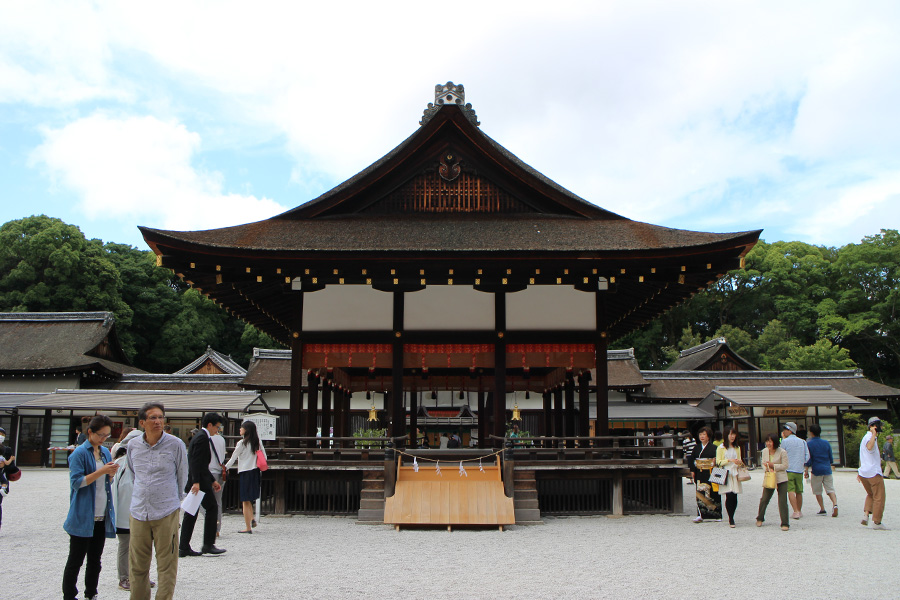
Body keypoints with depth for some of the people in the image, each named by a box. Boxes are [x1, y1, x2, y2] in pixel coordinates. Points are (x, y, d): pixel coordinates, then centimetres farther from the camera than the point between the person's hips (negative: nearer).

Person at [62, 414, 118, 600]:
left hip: (102, 516, 6)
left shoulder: (105, 452, 11)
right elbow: (77, 482, -15)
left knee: (95, 560, 13)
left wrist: (111, 474, -3)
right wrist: (101, 471, -22)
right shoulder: (79, 453, -9)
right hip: (83, 517, -6)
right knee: (75, 561, 2)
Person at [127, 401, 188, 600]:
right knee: (137, 566, 10)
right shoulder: (133, 445, 4)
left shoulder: (175, 444, -4)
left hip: (167, 513, -3)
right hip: (138, 513, 3)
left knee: (166, 565, 1)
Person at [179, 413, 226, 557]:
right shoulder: (202, 438, -12)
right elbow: (195, 462, -21)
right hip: (199, 482, -10)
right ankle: (208, 544, 1)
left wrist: (213, 480, 27)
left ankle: (184, 547, 10)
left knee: (191, 513, 9)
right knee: (212, 508, -2)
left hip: (196, 482, 10)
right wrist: (196, 482, -26)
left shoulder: (199, 436, 20)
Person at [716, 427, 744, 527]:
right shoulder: (721, 448, 2)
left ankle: (731, 518, 12)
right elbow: (718, 462, -3)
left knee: (734, 497, -1)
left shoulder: (737, 448, 16)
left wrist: (740, 462, 1)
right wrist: (729, 460, -13)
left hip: (735, 474, 4)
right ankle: (731, 519, -3)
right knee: (729, 496, -10)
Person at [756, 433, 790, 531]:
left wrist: (773, 466, -19)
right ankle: (760, 518, 28)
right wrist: (767, 468, -11)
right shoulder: (764, 451, 3)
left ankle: (785, 523, 4)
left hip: (781, 479, -4)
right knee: (764, 499, 8)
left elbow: (785, 466, -10)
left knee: (782, 501, -5)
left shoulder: (782, 452, -12)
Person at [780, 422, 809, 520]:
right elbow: (807, 456, 6)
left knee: (791, 491, -8)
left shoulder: (785, 441, -6)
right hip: (799, 470, 5)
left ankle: (796, 512, -17)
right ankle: (799, 511, 23)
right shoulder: (802, 442, 8)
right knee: (799, 492, 14)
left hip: (789, 469, -5)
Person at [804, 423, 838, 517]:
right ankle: (835, 504, -19)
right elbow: (831, 459, 11)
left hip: (816, 470, -3)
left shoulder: (809, 444, -5)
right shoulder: (826, 443, 6)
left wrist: (806, 470, -1)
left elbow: (808, 459, -8)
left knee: (817, 491, 8)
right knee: (830, 489, 4)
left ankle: (822, 509, 8)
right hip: (827, 470, 3)